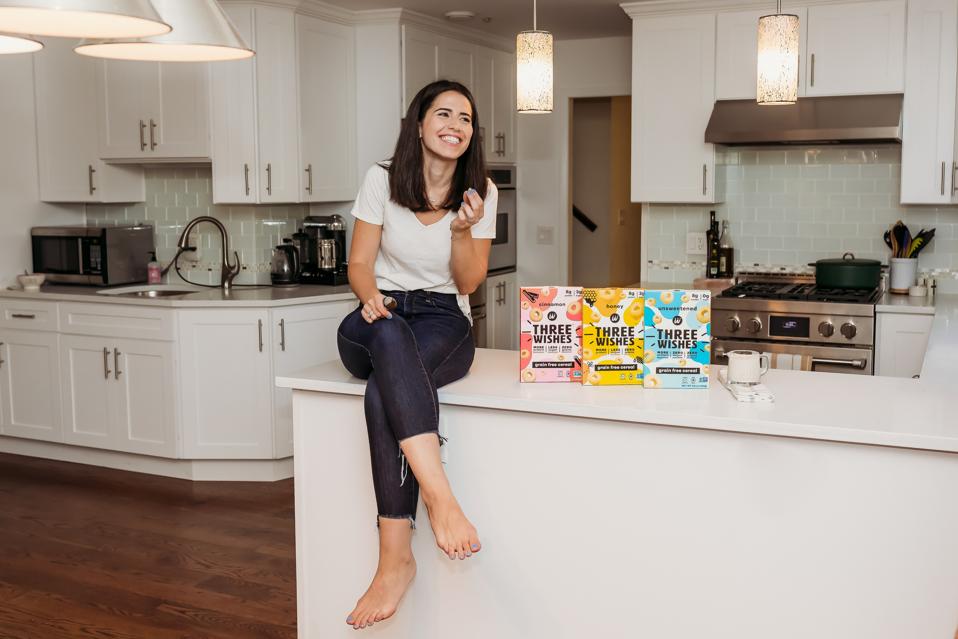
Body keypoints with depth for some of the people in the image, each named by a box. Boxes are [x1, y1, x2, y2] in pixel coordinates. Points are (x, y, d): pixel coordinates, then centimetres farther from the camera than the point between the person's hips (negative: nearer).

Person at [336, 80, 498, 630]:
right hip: (378, 319, 0)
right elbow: (360, 264, 3)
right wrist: (371, 295, -20)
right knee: (389, 334, -40)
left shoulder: (481, 192, 4)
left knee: (383, 390, -36)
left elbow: (468, 283, 2)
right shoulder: (382, 180, 2)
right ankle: (440, 497, -49)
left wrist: (463, 230, -16)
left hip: (444, 323, 0)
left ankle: (396, 557, -41)